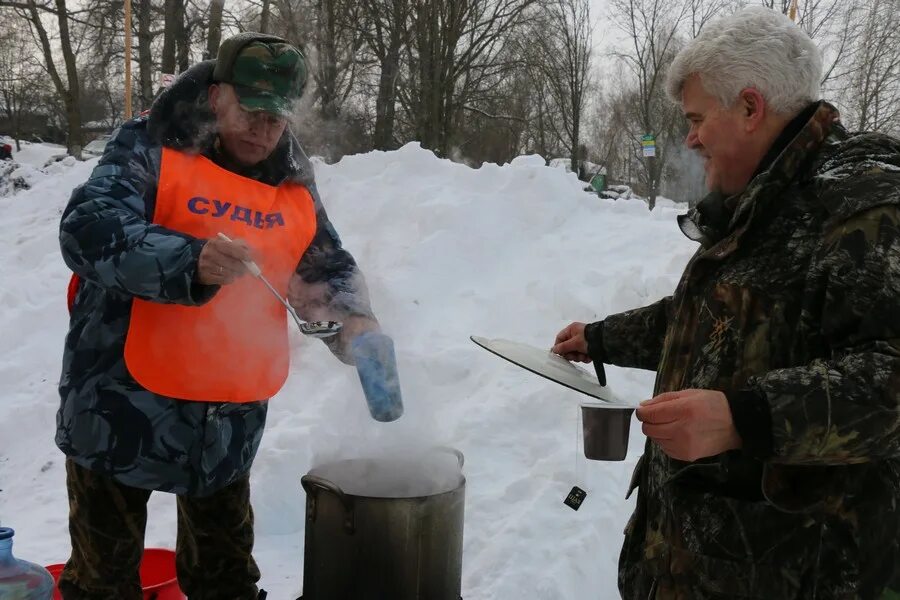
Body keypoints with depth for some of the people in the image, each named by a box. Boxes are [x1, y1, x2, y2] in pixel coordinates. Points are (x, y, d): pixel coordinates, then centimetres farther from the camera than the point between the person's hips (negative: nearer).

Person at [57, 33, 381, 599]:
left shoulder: (296, 187, 4)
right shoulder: (150, 151, -11)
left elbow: (330, 267, 10)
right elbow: (88, 231, -23)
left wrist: (352, 318, -11)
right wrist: (189, 262, -39)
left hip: (230, 419, 5)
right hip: (124, 405, -4)